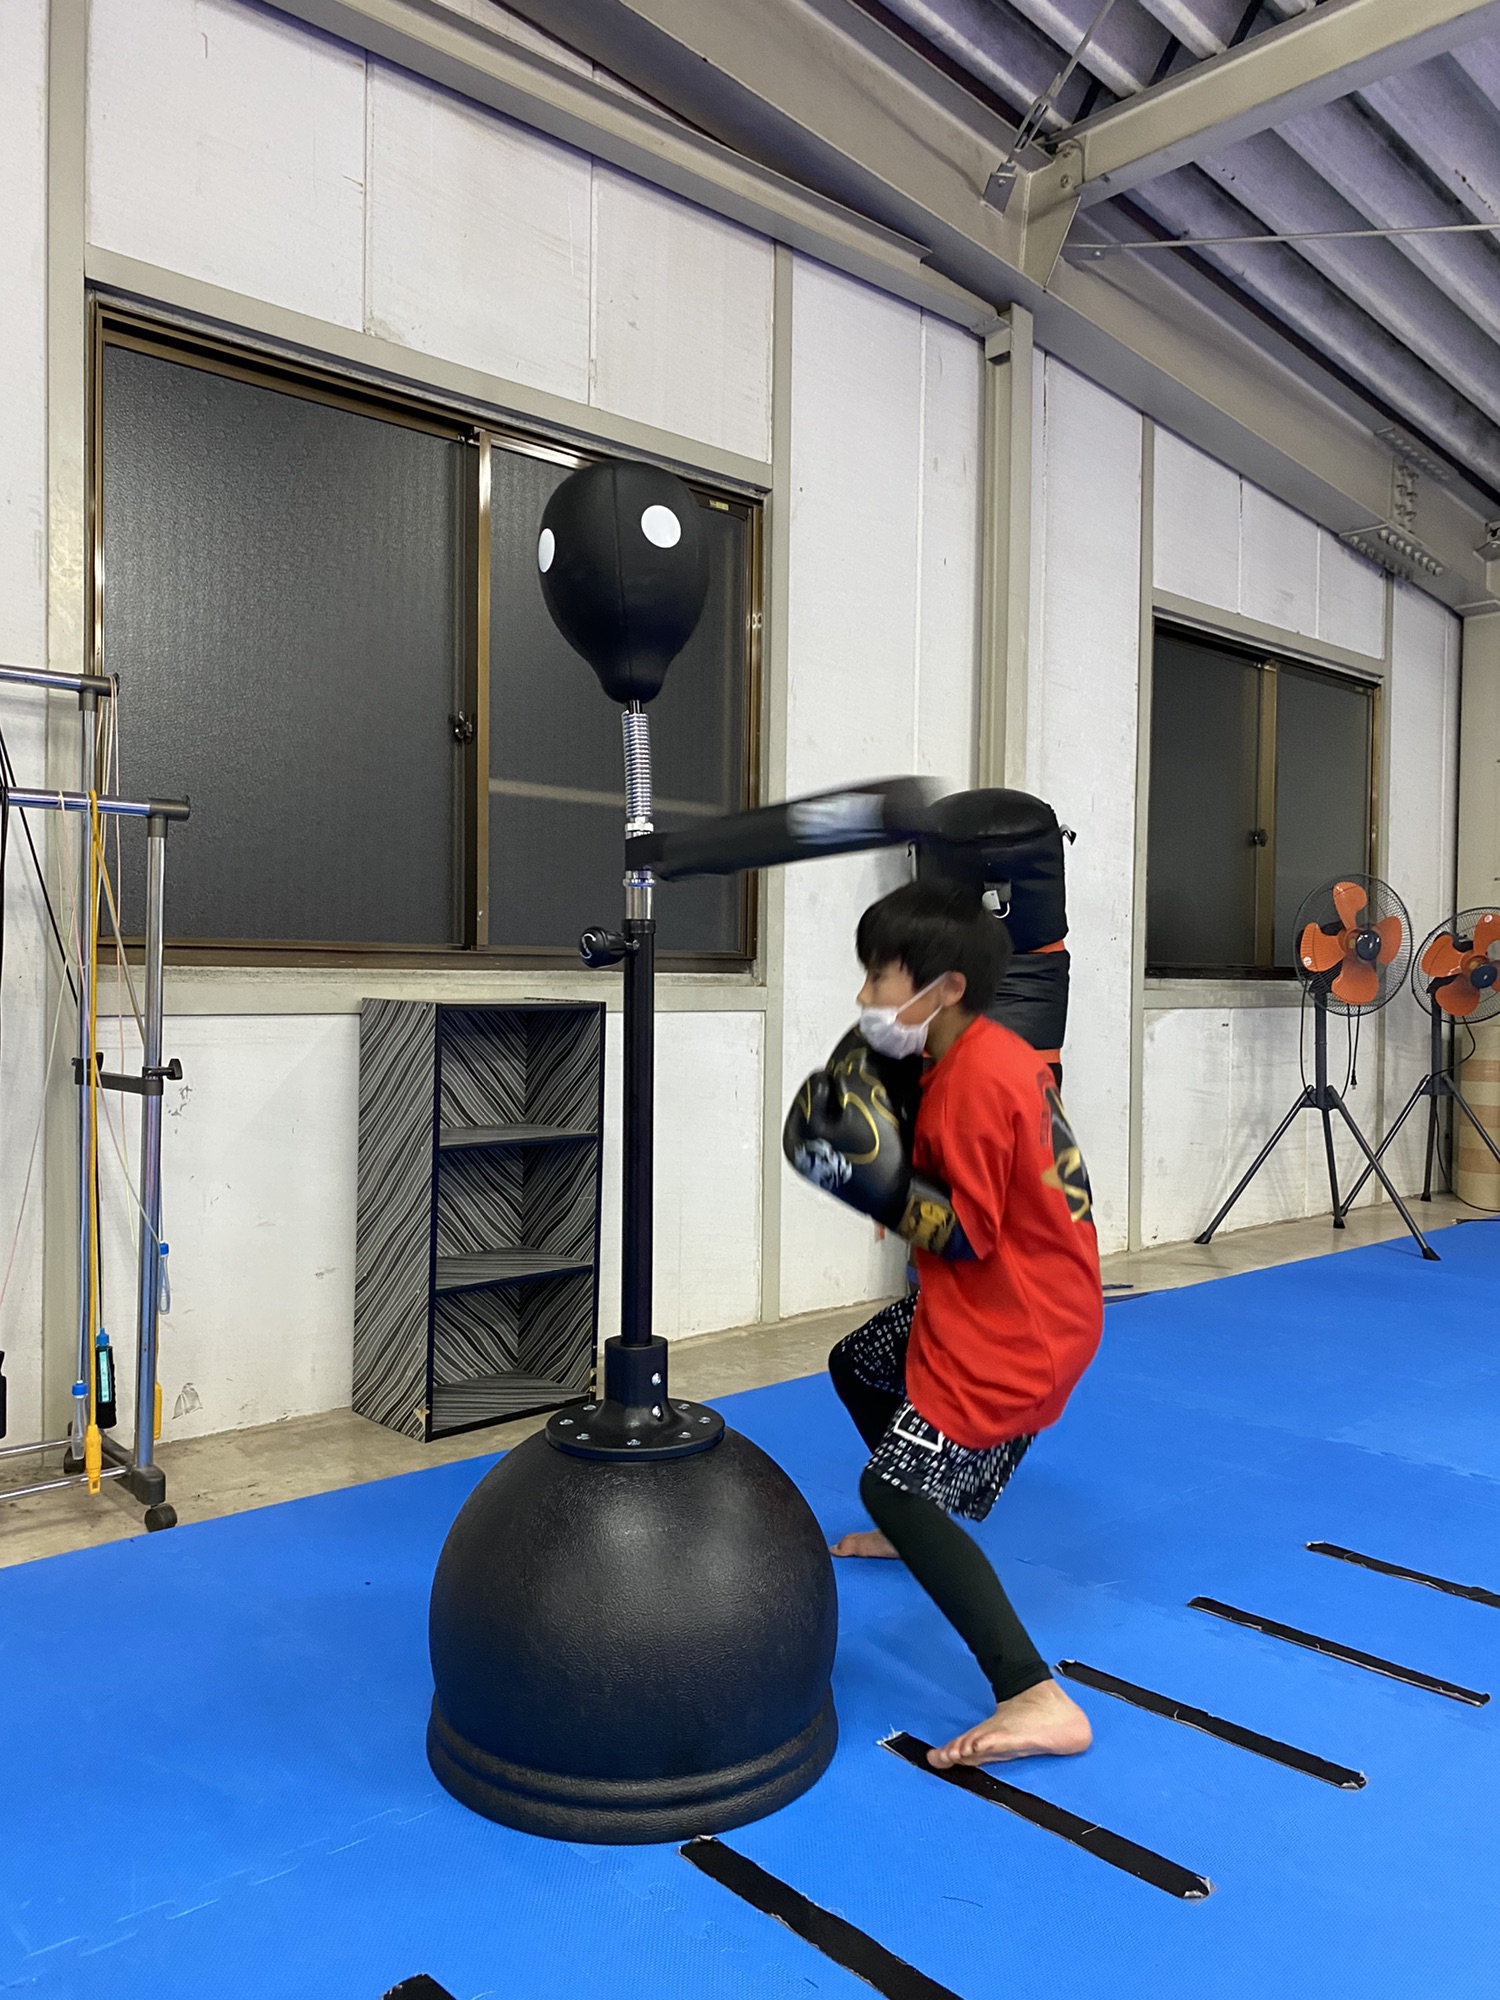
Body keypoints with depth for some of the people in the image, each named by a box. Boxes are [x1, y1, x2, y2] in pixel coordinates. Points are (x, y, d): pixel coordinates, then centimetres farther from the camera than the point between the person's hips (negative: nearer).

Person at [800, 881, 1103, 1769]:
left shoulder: (975, 1079, -25)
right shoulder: (990, 1051, 4)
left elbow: (967, 1237, -23)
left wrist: (871, 1169, -23)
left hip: (1015, 1327, -10)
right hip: (988, 1302, 10)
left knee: (892, 1485, -14)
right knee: (856, 1365, 26)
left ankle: (1038, 1702, -16)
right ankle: (920, 1529, 50)